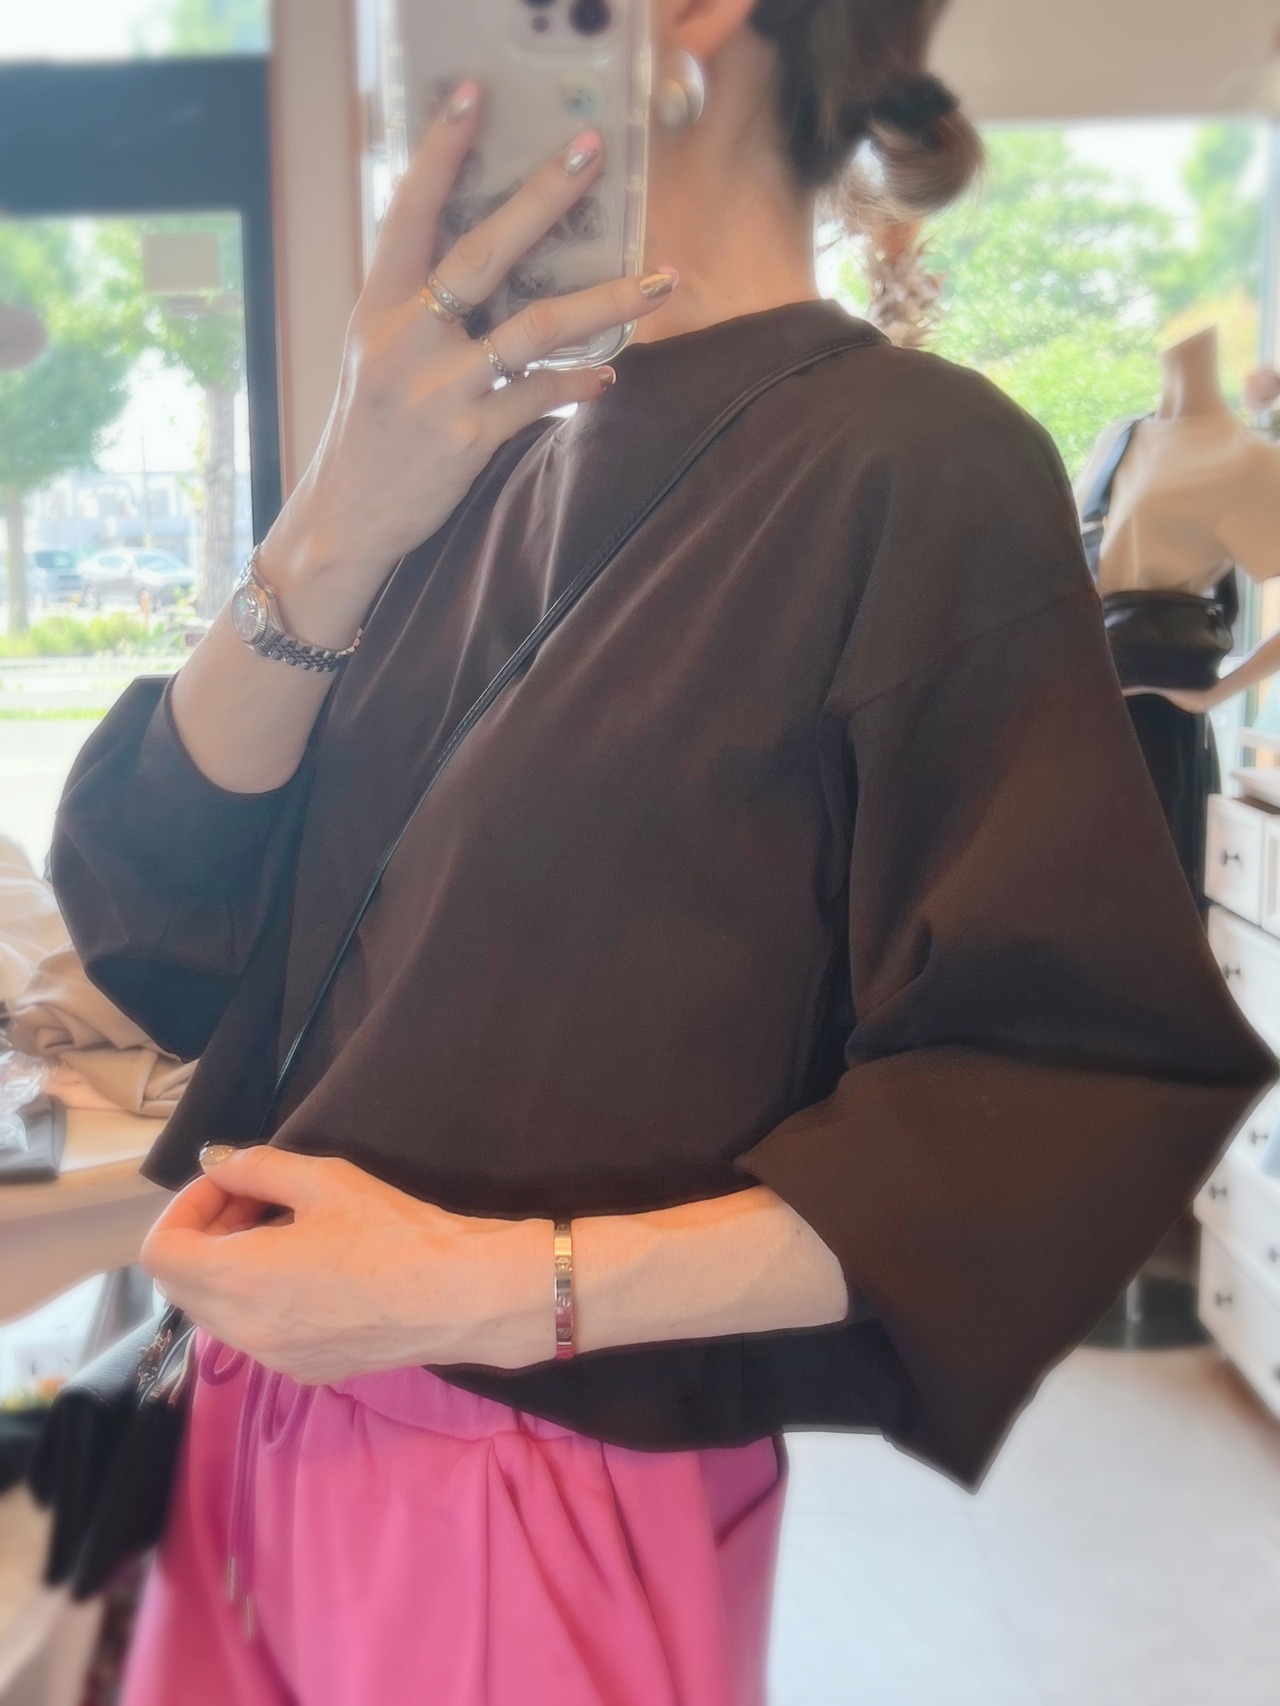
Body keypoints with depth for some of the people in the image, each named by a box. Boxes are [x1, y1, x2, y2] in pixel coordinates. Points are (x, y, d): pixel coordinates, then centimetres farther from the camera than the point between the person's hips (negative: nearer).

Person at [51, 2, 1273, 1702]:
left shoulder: (914, 468, -14)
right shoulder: (485, 470, 4)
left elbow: (1086, 1096, -17)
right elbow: (149, 926, -1)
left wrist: (516, 1284, -22)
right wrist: (336, 536, -15)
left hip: (554, 1512, -5)